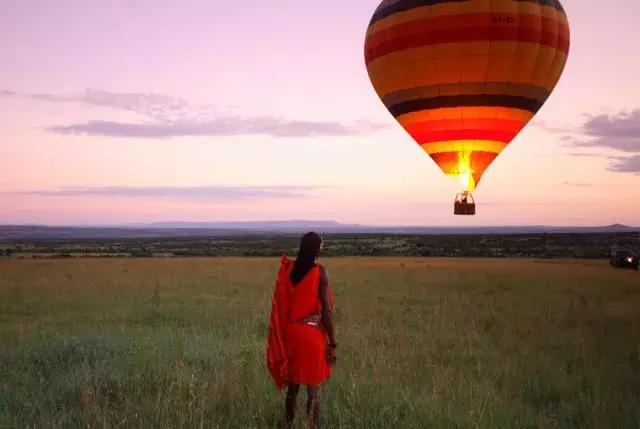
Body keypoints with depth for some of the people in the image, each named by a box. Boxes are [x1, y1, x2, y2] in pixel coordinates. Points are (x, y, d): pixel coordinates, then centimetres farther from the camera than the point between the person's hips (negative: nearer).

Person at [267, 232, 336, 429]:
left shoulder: (287, 269, 0)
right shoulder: (320, 272, -13)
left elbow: (280, 305, 2)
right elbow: (326, 311, -15)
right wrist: (332, 343, -9)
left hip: (291, 333, 5)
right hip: (312, 334, -4)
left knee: (292, 386, 18)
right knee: (313, 388, 7)